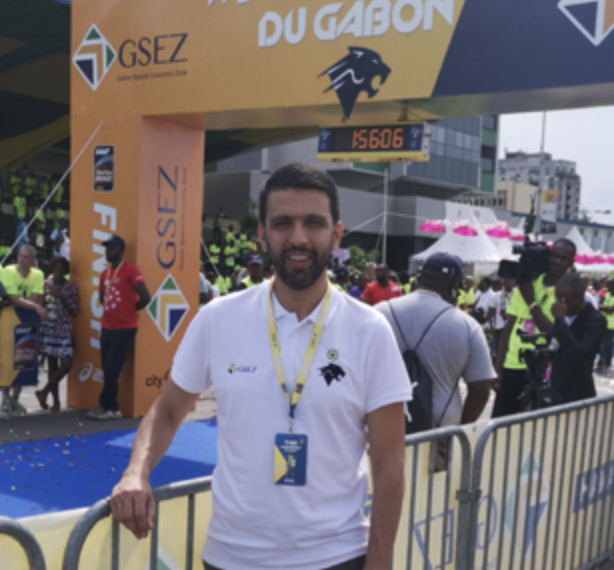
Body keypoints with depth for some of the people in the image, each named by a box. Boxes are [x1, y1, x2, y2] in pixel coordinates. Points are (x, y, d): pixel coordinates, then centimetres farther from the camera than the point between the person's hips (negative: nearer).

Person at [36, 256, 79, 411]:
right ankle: (55, 400, 12)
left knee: (66, 363, -11)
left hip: (64, 328, 0)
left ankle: (44, 392, 6)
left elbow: (75, 312, -2)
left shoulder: (71, 287, 1)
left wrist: (62, 298, -12)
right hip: (48, 327, 1)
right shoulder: (45, 285, 4)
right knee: (52, 364, 4)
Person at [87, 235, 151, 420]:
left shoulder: (130, 271, -10)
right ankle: (110, 407, 14)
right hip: (107, 327, 7)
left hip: (124, 329, -7)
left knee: (111, 370, -6)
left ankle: (108, 407, 3)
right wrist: (111, 311, 11)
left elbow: (145, 297, -16)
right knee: (108, 370, 8)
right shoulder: (105, 273, 13)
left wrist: (130, 310, 0)